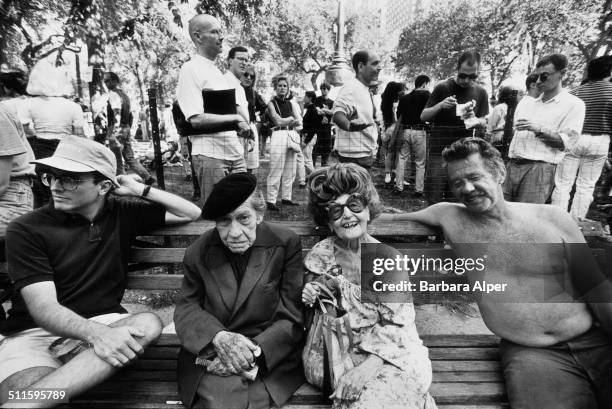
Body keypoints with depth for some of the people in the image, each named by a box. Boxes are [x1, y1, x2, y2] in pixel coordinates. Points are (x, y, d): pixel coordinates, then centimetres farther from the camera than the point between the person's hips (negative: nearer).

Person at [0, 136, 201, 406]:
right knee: (25, 391, -39)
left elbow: (192, 214, 7)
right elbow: (42, 307, -15)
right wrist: (96, 333, -35)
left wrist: (141, 190, -4)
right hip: (34, 331, -3)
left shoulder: (122, 214, 6)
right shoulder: (26, 230, -4)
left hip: (101, 323, 4)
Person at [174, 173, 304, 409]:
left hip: (272, 357, -1)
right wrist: (219, 337, -18)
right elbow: (186, 308, 3)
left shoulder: (287, 244, -9)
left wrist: (256, 351, -20)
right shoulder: (199, 252, -1)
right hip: (211, 354, 2)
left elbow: (293, 316, -7)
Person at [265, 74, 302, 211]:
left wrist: (284, 121, -6)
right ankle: (270, 201, -7)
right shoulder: (271, 103, 4)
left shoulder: (291, 104, 18)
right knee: (276, 171, -10)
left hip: (292, 136, 6)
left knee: (290, 171, 6)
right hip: (278, 136, -6)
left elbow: (299, 122, 8)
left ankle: (286, 198, 16)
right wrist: (291, 118, 5)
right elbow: (278, 121, -7)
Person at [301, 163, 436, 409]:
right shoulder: (319, 257, -3)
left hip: (391, 354, -1)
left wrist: (368, 366, -19)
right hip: (341, 356, 1)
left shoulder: (392, 259, -8)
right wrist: (308, 301, -15)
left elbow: (397, 325, -8)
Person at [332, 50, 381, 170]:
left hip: (366, 154, 10)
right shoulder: (351, 88, -15)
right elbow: (338, 114, -31)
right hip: (354, 156, -10)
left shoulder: (366, 90, 16)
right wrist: (349, 126, -50)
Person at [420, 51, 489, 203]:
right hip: (439, 152, -2)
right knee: (435, 200, -6)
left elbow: (482, 124, 12)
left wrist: (473, 119, -12)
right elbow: (423, 116, 1)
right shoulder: (443, 88, -1)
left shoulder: (480, 92, 7)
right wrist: (440, 105, -19)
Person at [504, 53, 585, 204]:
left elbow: (567, 143, -6)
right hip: (512, 165, 5)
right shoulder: (526, 101, 19)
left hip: (539, 168, -5)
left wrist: (539, 129, -18)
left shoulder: (574, 104, 3)